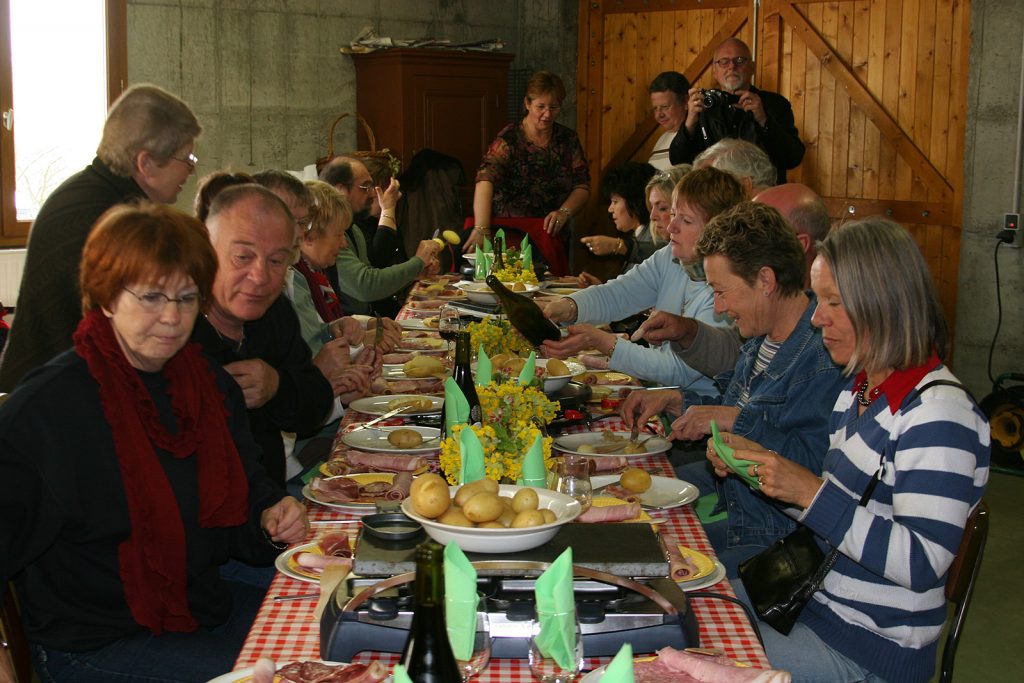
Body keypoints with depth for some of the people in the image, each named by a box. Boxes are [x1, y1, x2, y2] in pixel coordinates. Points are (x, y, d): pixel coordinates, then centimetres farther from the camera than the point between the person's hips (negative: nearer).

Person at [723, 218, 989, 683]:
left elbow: (922, 565, -26)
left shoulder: (938, 415, -22)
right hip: (815, 599, 8)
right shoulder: (862, 386, 7)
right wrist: (761, 465, 0)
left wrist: (812, 492, -28)